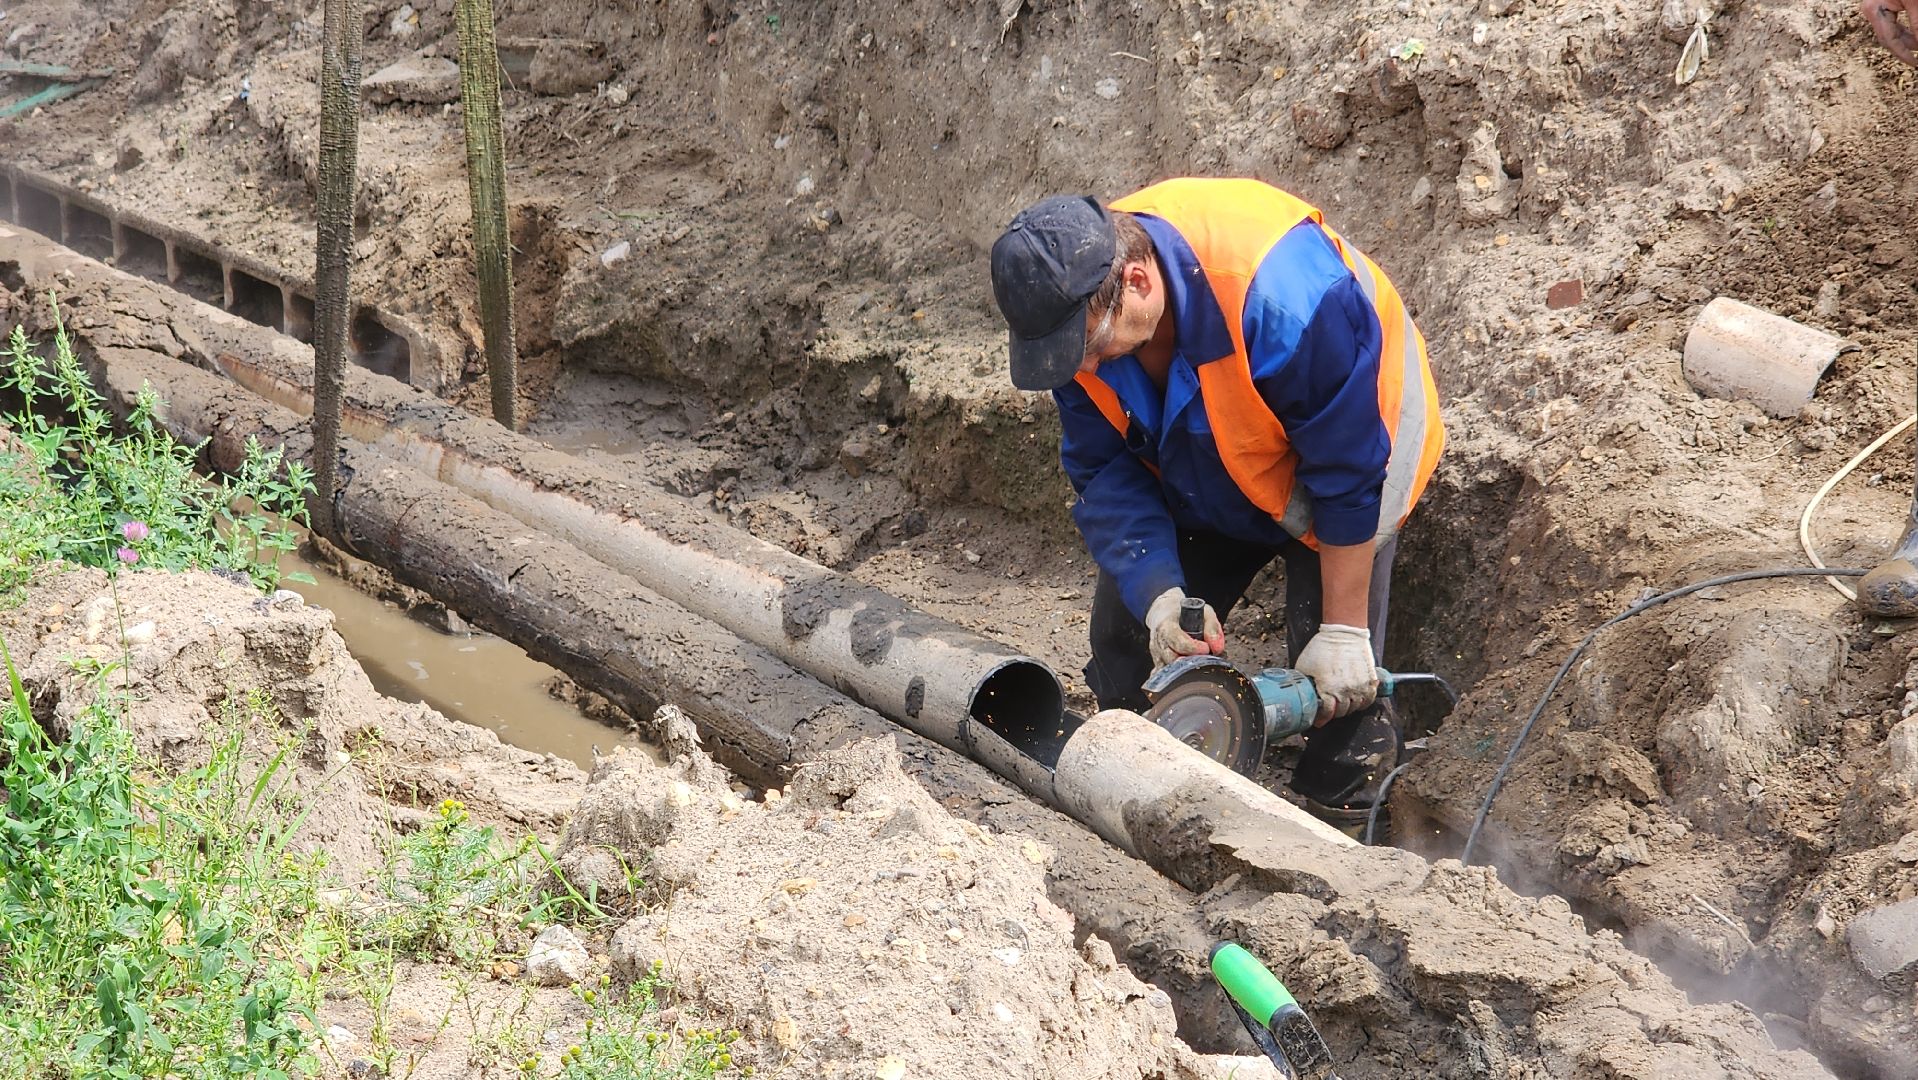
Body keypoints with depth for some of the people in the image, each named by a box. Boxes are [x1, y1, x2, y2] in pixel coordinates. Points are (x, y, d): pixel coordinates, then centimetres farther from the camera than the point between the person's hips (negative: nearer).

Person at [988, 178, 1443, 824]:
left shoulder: (1276, 294, -45)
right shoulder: (1076, 305, -25)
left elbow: (1350, 471, -33)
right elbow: (1104, 475, -17)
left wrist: (1343, 630, -26)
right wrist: (1160, 597, -33)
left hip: (1354, 435, -5)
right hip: (1199, 476, 6)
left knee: (1335, 687, -15)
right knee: (1126, 633, 2)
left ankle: (1336, 829, 8)